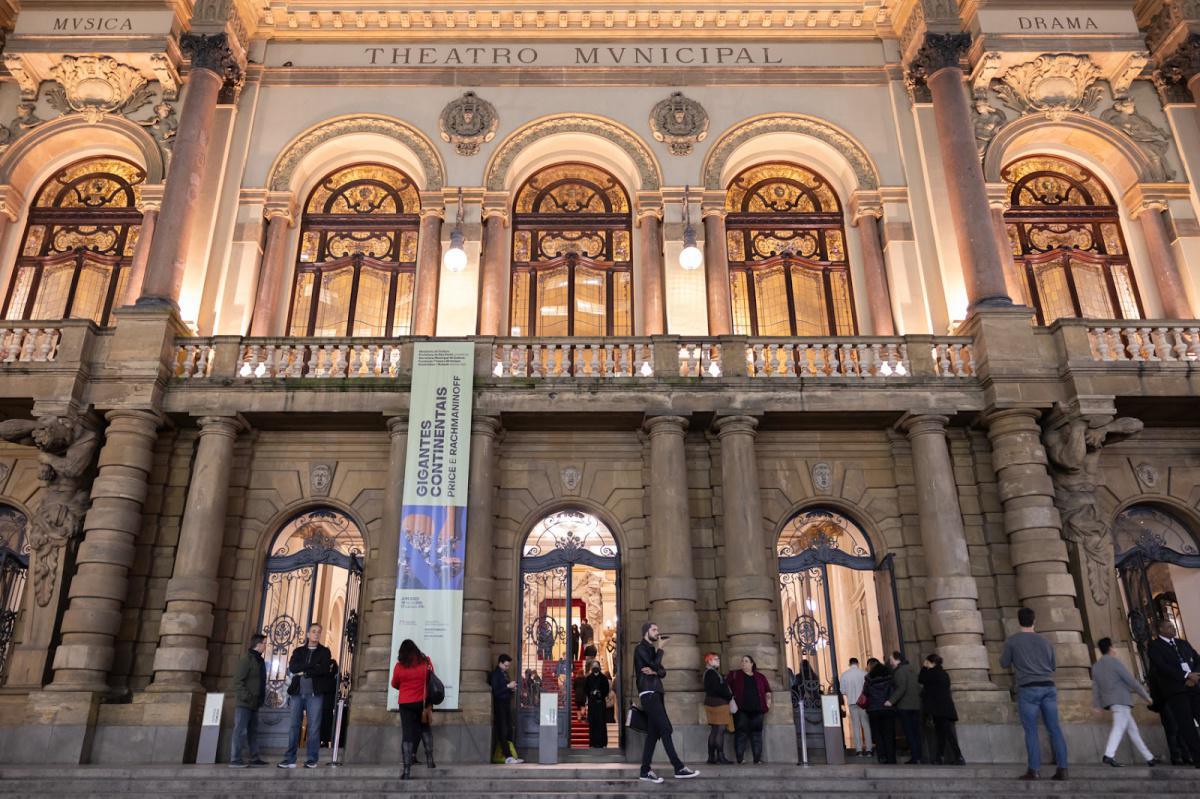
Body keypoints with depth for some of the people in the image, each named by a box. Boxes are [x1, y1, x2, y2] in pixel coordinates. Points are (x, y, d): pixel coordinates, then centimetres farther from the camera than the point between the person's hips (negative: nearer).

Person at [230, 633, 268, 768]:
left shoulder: (259, 660, 16)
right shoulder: (247, 659, -11)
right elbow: (238, 681, -17)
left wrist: (260, 699, 12)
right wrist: (247, 697, -20)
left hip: (254, 704, 9)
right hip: (244, 703, -9)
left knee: (253, 731, 10)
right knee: (240, 731, -6)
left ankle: (254, 758, 14)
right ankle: (235, 759, -3)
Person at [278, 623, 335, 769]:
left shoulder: (324, 651, 9)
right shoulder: (298, 651, 15)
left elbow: (325, 669, -9)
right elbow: (292, 667, -3)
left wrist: (304, 672, -7)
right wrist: (313, 666, -11)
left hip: (315, 693, -2)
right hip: (297, 692, 2)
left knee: (314, 727, -4)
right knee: (294, 725, 1)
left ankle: (312, 760, 0)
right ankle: (290, 759, 5)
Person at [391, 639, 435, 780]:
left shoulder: (399, 665, -4)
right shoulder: (426, 662, -1)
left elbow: (394, 684, 9)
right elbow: (431, 681, 10)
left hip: (405, 703, -1)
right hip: (422, 702, 1)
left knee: (407, 734, -1)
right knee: (425, 729, 21)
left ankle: (407, 770, -7)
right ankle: (429, 760, 16)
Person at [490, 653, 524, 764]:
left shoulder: (505, 674, 17)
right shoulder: (495, 674, -9)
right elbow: (495, 692, -17)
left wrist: (512, 689, 6)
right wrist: (508, 686, -17)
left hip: (507, 704, 9)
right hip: (499, 705, -9)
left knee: (509, 731, 7)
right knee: (502, 731, -8)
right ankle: (508, 757, -11)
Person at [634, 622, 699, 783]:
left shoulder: (652, 649, 22)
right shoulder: (641, 648, -5)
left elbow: (663, 671, 15)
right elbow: (655, 665, -18)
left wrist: (654, 672, -7)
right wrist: (660, 649, -4)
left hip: (655, 694, 9)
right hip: (648, 694, -9)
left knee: (653, 732, 6)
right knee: (665, 729, -12)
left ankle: (645, 771, 8)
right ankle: (679, 768, -13)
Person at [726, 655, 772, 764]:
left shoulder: (760, 677, 14)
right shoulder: (735, 675, 7)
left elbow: (767, 691, 21)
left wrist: (768, 703, 10)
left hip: (757, 709, 2)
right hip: (741, 709, -2)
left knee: (757, 734, 4)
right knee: (741, 734, -5)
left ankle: (757, 758, 9)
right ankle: (739, 758, -1)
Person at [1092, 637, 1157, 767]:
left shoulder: (1096, 667, 14)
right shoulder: (1114, 662, -6)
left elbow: (1095, 687, 11)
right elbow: (1131, 680, -7)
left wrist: (1097, 705, 10)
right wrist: (1146, 695, 1)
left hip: (1110, 700, 7)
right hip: (1121, 699, -7)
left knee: (1133, 728, 15)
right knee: (1119, 726, -16)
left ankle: (1149, 758, 19)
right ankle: (1108, 755, -31)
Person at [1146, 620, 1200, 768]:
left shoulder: (1183, 643, 23)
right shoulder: (1154, 646, 5)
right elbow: (1162, 667, -8)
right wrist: (1186, 676, -16)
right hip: (1175, 690, -5)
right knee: (1186, 726, -9)